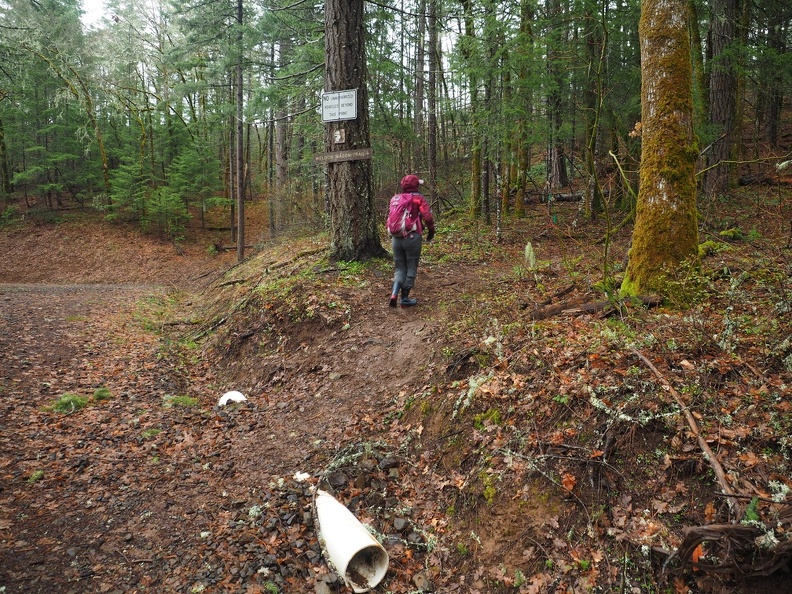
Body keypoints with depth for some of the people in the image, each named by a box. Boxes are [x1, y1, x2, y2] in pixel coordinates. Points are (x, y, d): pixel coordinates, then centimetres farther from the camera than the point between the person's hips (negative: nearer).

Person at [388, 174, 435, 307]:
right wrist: (431, 231, 5)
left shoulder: (394, 199, 12)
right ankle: (405, 298, 12)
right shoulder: (418, 198, -3)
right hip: (412, 237, -4)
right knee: (411, 269, 9)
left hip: (396, 238, 4)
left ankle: (394, 293, -6)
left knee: (400, 268, 15)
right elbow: (428, 217, -12)